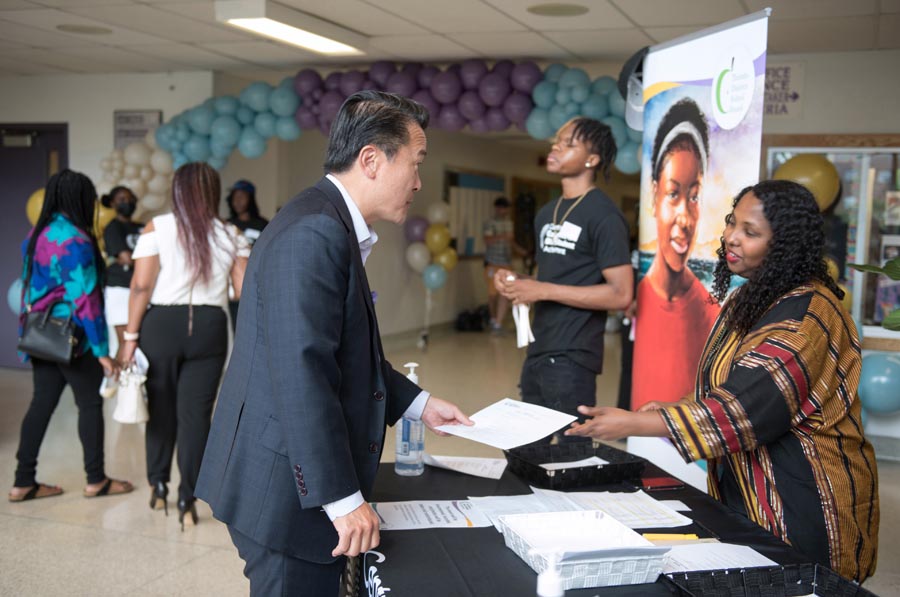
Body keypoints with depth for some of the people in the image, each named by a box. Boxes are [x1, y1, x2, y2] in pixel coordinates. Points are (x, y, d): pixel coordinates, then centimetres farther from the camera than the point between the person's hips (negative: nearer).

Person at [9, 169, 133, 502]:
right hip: (71, 338, -8)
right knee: (90, 404, 5)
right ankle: (96, 480, 14)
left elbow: (31, 285, 15)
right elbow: (84, 299, -20)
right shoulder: (75, 240, -17)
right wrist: (102, 350, -17)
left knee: (42, 403, 11)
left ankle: (24, 482, 14)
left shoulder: (37, 234, 8)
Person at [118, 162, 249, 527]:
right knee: (196, 413, 4)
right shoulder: (230, 235, 3)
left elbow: (141, 286, -8)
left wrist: (131, 337, -4)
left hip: (161, 324, 0)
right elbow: (245, 291, -1)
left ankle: (158, 486, 29)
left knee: (162, 408, 16)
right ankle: (187, 500, 6)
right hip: (209, 328, 1)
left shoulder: (157, 229, -2)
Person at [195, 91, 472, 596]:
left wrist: (418, 404, 17)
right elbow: (301, 373, -26)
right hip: (289, 494, -10)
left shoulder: (334, 226, 13)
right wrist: (343, 498, -23)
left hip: (300, 484, 10)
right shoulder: (315, 231, -20)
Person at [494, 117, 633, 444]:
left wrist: (543, 291, -19)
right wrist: (517, 282, 2)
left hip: (572, 356, -9)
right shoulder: (546, 213, 14)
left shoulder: (604, 215, -12)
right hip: (538, 352, 9)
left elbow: (621, 294, -18)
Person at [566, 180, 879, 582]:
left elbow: (746, 410, -30)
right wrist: (673, 410, -1)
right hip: (743, 492, 9)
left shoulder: (806, 315, -22)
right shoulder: (752, 299, 8)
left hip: (803, 508, -8)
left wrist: (633, 424, -30)